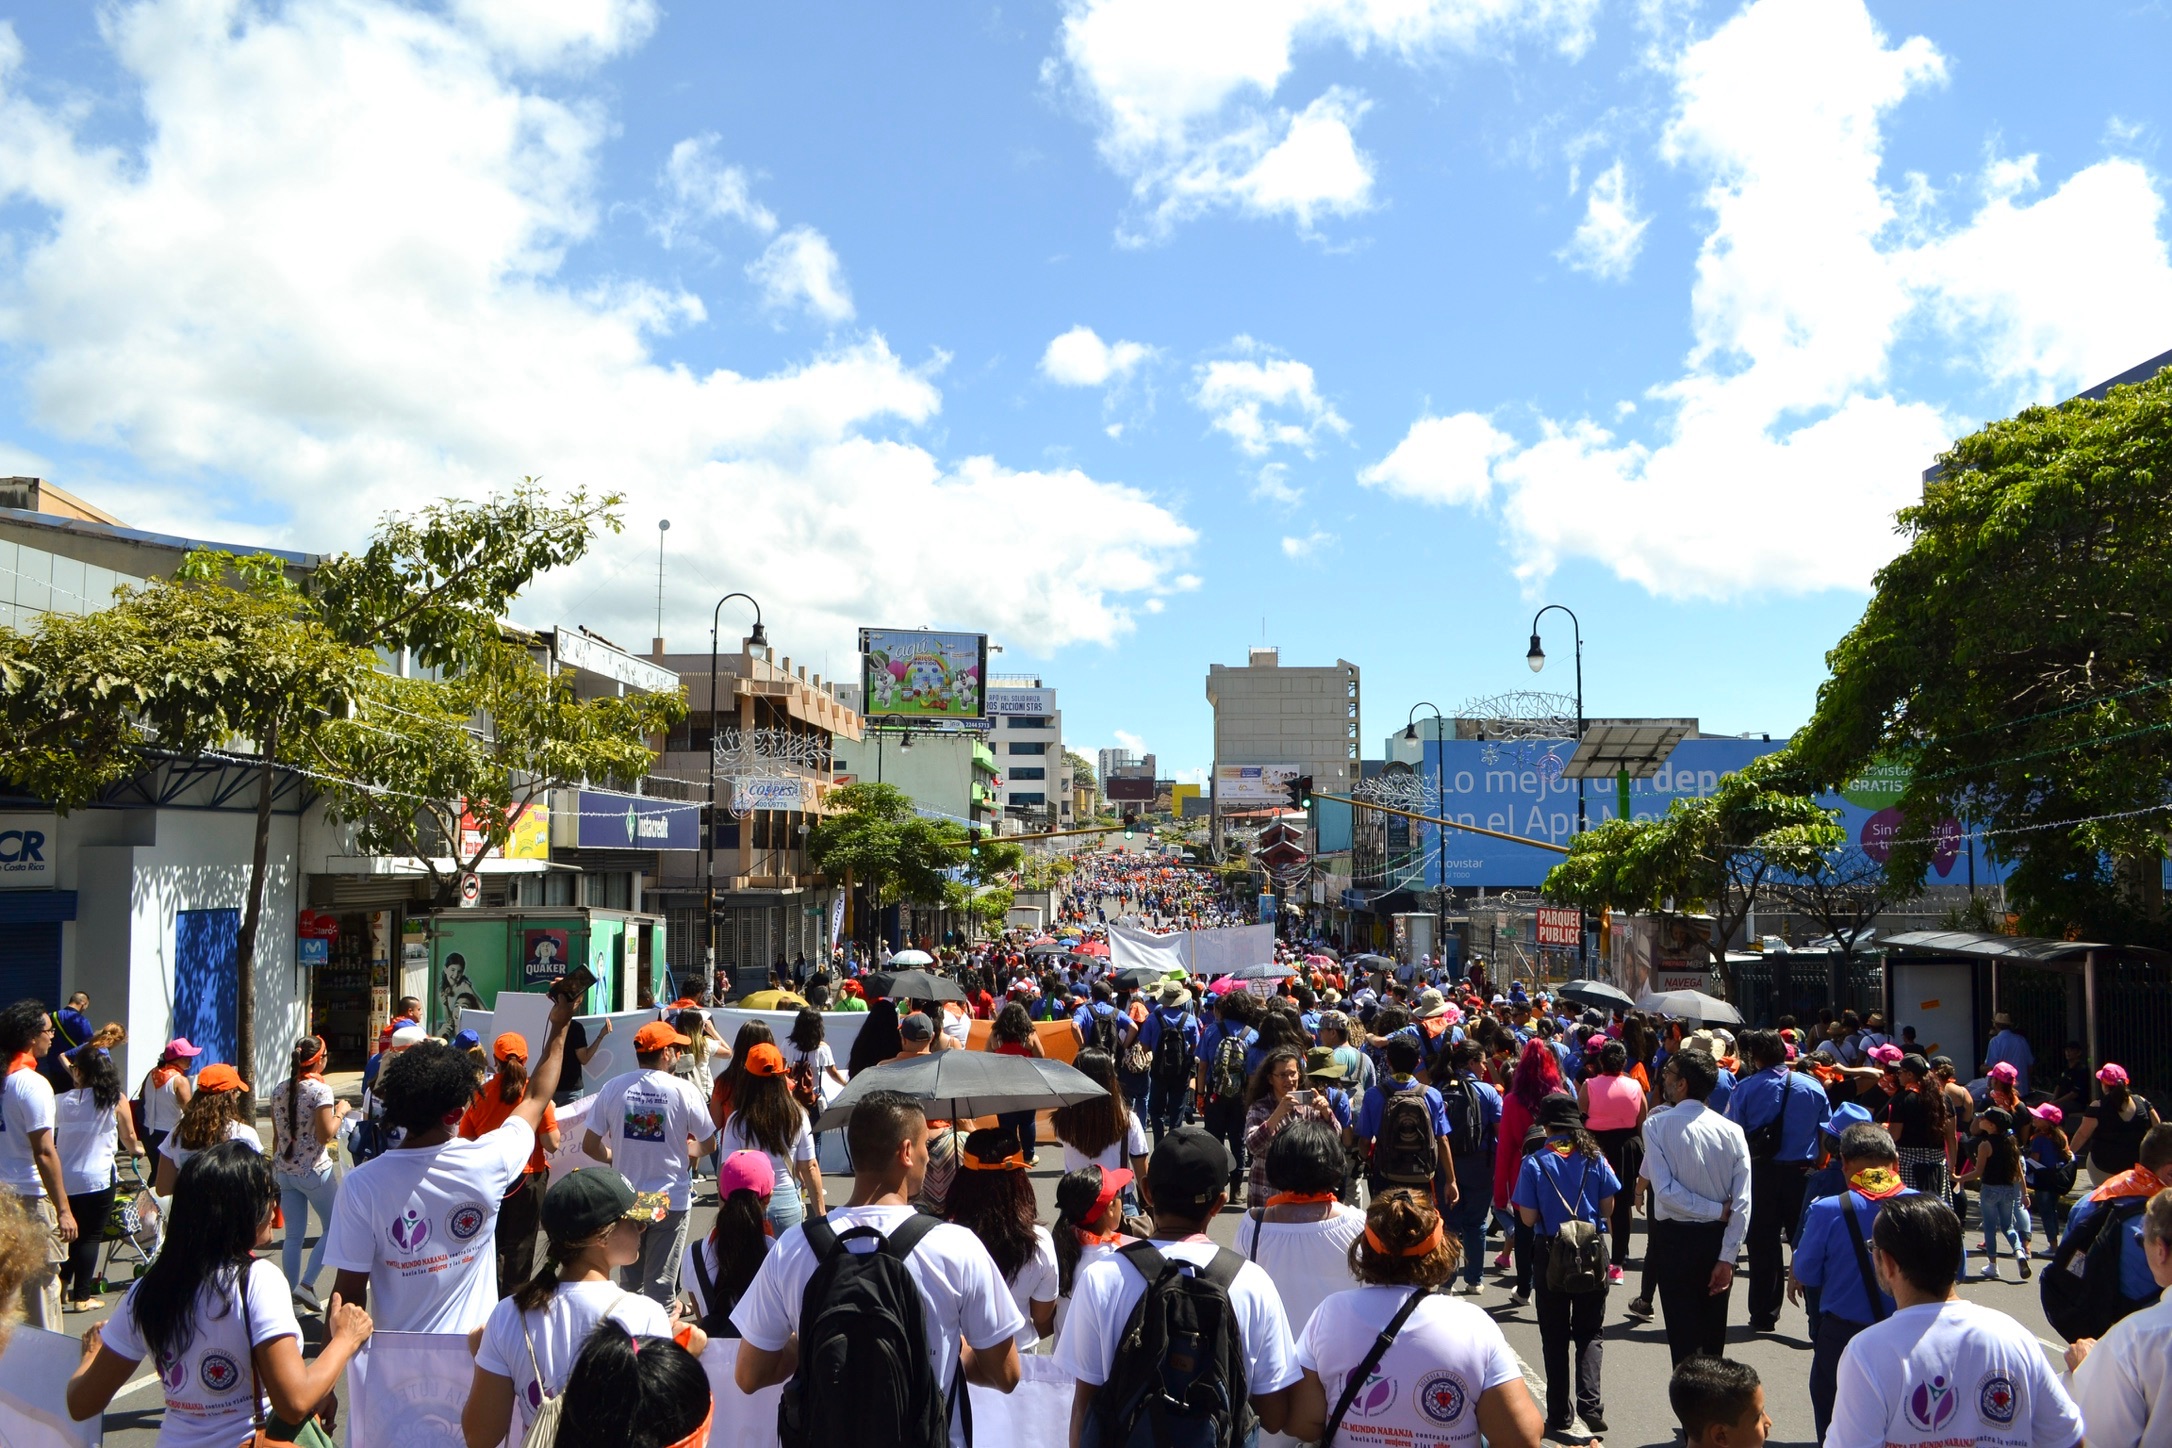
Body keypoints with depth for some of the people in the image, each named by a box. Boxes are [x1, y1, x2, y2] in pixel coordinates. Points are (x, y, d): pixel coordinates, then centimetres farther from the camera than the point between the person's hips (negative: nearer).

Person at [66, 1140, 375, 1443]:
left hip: (176, 1440, 5)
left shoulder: (145, 1293, -6)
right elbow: (295, 1403, -26)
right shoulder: (258, 1280, -21)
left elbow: (81, 1404, 2)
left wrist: (92, 1351, 21)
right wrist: (345, 1339, -12)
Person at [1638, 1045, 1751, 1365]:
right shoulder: (1732, 1131, -5)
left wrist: (1717, 1211, -11)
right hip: (1717, 1240, 3)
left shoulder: (1657, 1125, -12)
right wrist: (1726, 1258, -6)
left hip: (1675, 1240, -3)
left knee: (1684, 1338, 4)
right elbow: (1743, 1202, -8)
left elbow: (1665, 1191, -20)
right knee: (1714, 1339, 17)